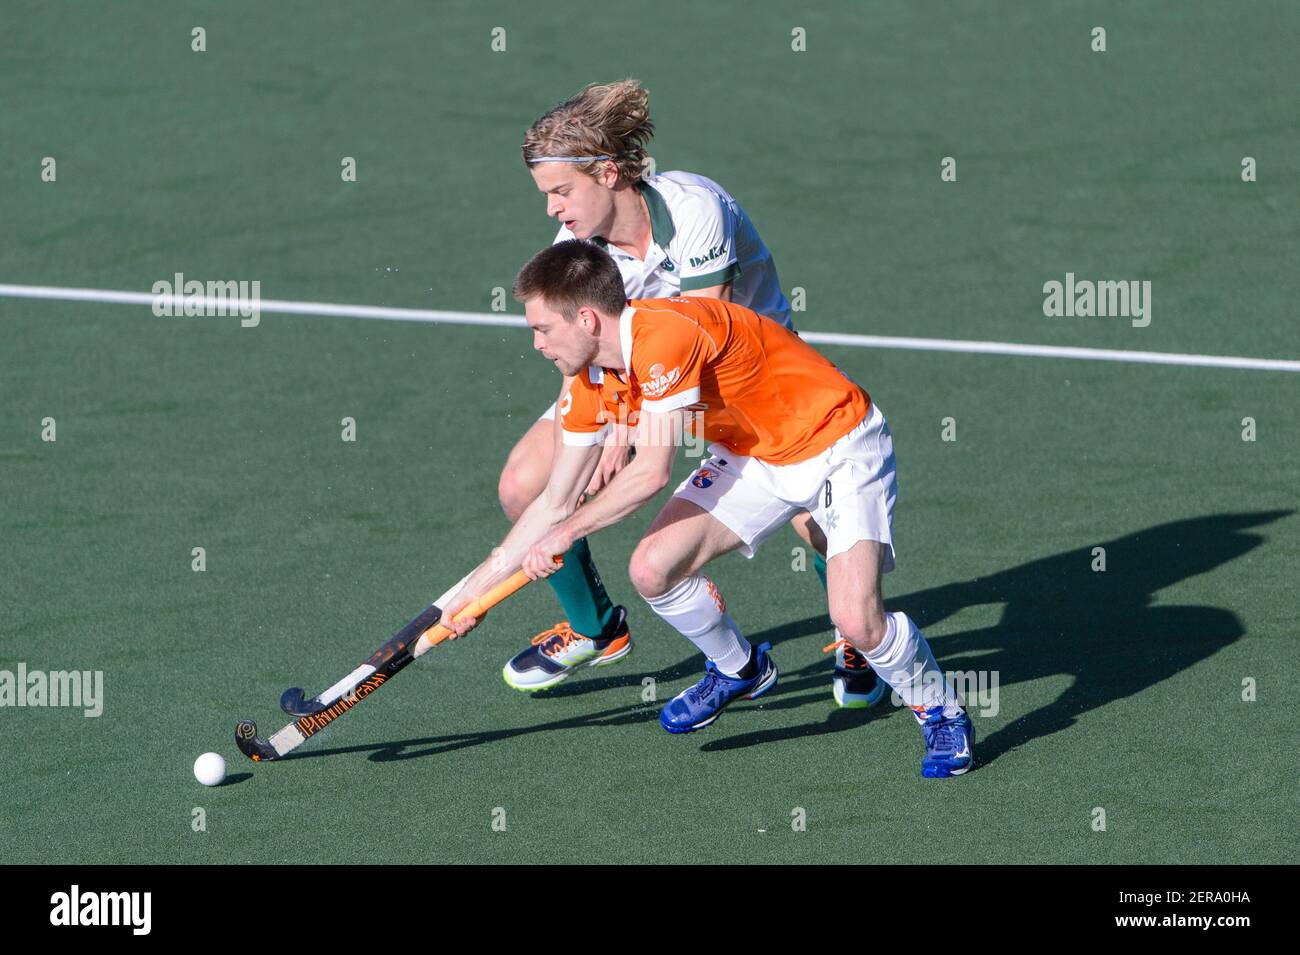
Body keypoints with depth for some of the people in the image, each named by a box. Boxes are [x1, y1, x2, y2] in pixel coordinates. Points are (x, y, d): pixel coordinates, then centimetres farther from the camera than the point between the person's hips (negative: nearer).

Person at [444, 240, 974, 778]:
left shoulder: (665, 336, -31)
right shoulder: (591, 383, -3)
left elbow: (651, 473, -28)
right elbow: (556, 503, 7)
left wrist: (567, 533, -14)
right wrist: (476, 587, 6)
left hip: (840, 449, -8)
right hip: (754, 459, 8)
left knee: (857, 621, -25)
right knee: (652, 569, -9)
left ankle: (942, 714, 5)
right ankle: (738, 670, 20)